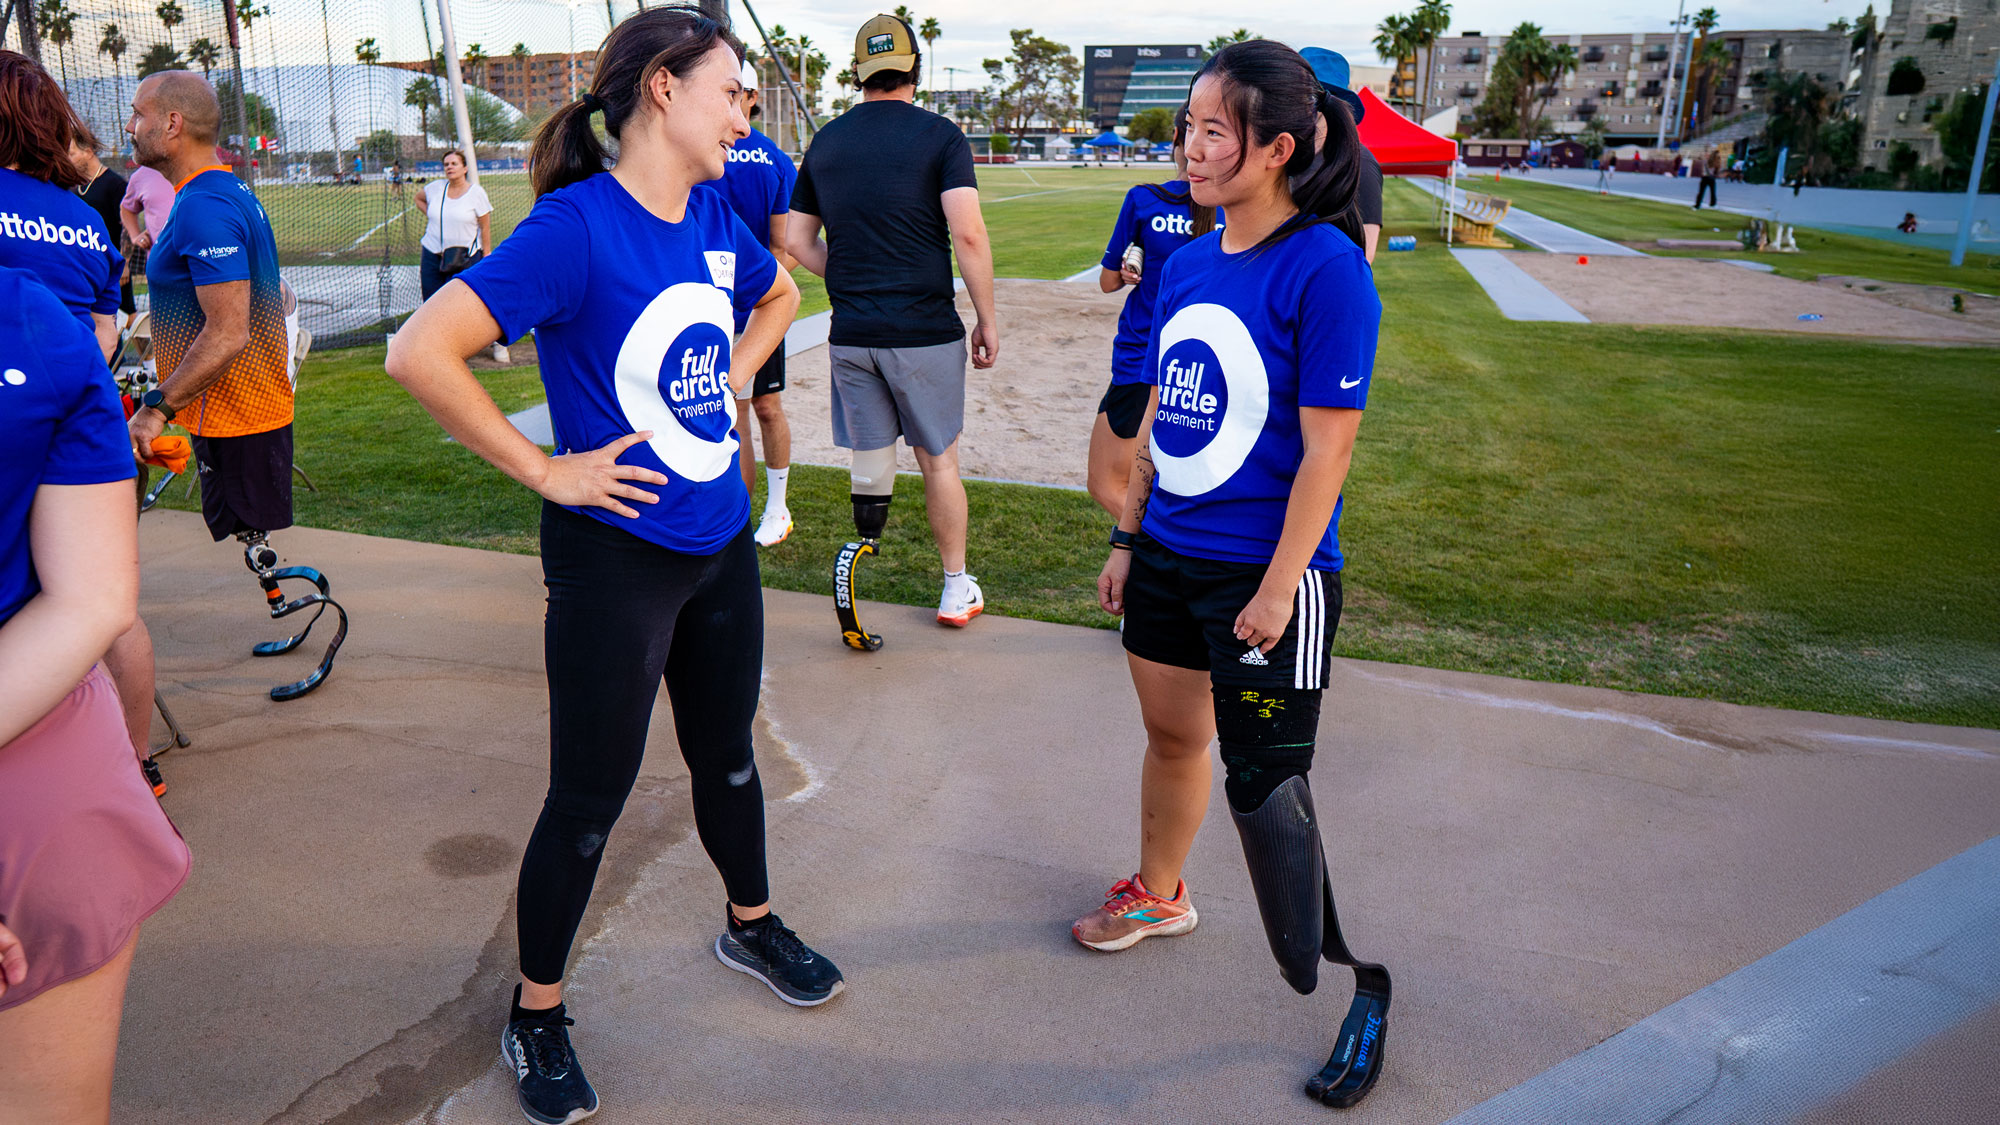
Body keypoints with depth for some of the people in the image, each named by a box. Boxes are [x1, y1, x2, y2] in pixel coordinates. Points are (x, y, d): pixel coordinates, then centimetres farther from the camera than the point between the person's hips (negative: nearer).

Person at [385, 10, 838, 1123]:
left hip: (722, 541, 7)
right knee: (590, 800, 6)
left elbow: (781, 295, 25)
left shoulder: (717, 219, 2)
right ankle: (537, 1012, 29)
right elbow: (421, 352, -25)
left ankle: (752, 924, 46)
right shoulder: (575, 227, -19)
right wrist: (543, 469, -19)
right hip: (616, 559, -6)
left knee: (728, 753, 22)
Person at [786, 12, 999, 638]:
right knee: (938, 459, 10)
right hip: (925, 330, -3)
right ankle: (957, 591, 22)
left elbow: (797, 243, 11)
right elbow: (968, 235, -14)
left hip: (850, 331, 3)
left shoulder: (825, 142, 9)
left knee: (871, 465, 13)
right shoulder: (939, 135, -4)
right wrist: (988, 320, -6)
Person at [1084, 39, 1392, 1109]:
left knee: (1263, 787, -1)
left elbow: (1326, 448, -17)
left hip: (1265, 577, -6)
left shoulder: (1326, 267, -16)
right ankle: (1158, 894, 46)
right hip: (1169, 557, 7)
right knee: (1172, 733, 22)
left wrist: (1278, 588, -17)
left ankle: (1350, 990, 19)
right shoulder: (1185, 264, 5)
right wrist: (1126, 539, 14)